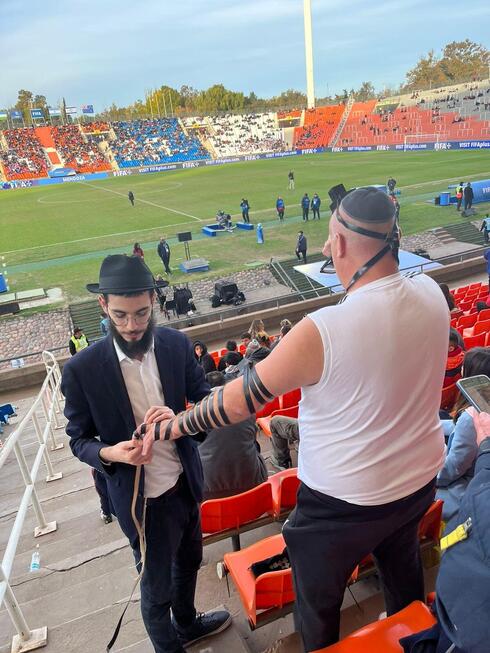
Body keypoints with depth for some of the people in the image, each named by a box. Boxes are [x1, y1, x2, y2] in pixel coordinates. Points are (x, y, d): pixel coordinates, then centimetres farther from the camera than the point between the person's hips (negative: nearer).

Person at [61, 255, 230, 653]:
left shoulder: (177, 344, -11)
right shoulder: (82, 370, -20)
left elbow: (205, 399, -2)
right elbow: (79, 439, -8)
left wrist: (180, 419, -24)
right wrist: (109, 453, -29)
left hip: (187, 483, 5)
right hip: (144, 499, -4)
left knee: (189, 563, 29)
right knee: (157, 587, 18)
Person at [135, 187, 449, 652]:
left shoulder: (321, 332, -33)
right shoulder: (432, 294, -15)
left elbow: (240, 399, -23)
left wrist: (172, 425, -10)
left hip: (344, 501, -7)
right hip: (420, 479, 7)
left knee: (317, 605, 22)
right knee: (402, 566, 36)